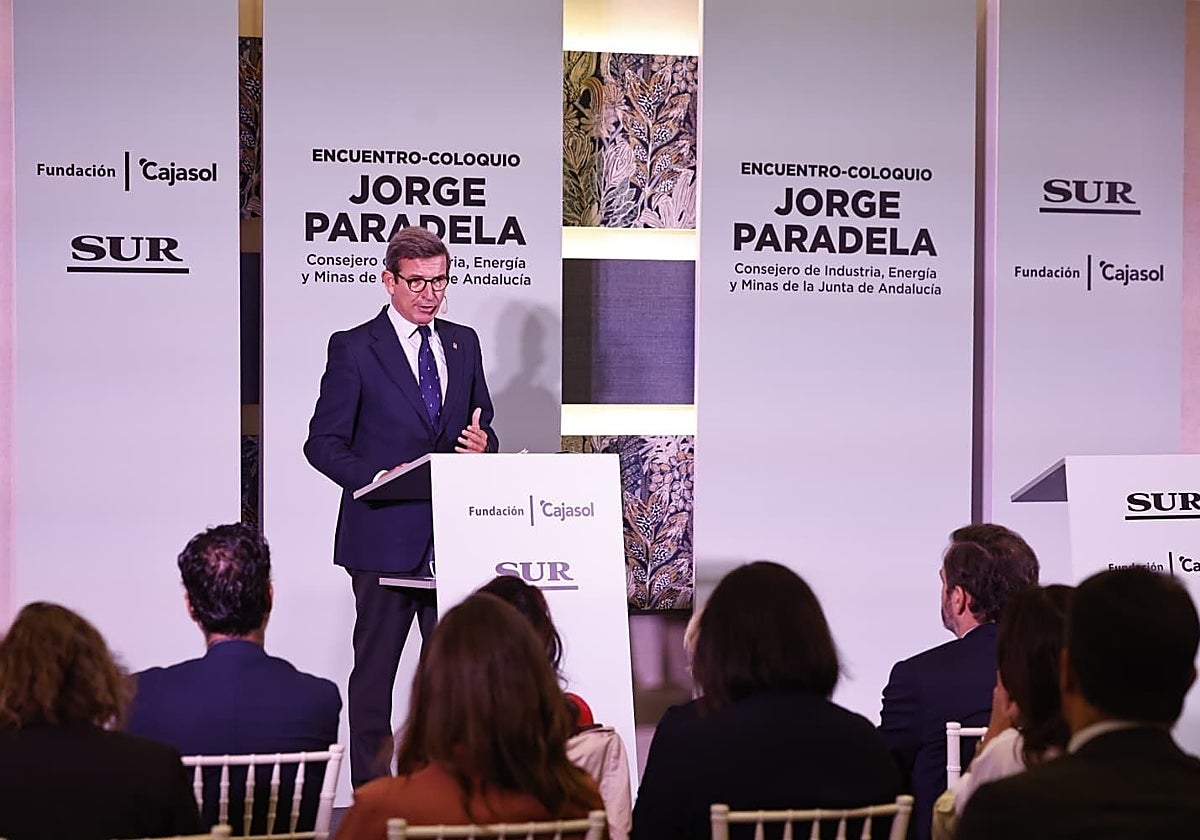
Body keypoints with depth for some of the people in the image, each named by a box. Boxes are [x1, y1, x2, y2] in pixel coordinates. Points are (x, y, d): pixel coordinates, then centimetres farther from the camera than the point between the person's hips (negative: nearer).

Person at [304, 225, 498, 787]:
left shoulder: (463, 343, 14)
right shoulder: (354, 348, -2)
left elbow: (482, 427, 20)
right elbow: (323, 442, -4)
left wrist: (482, 444, -4)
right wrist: (377, 478, -19)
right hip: (385, 534, -4)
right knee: (375, 667, 2)